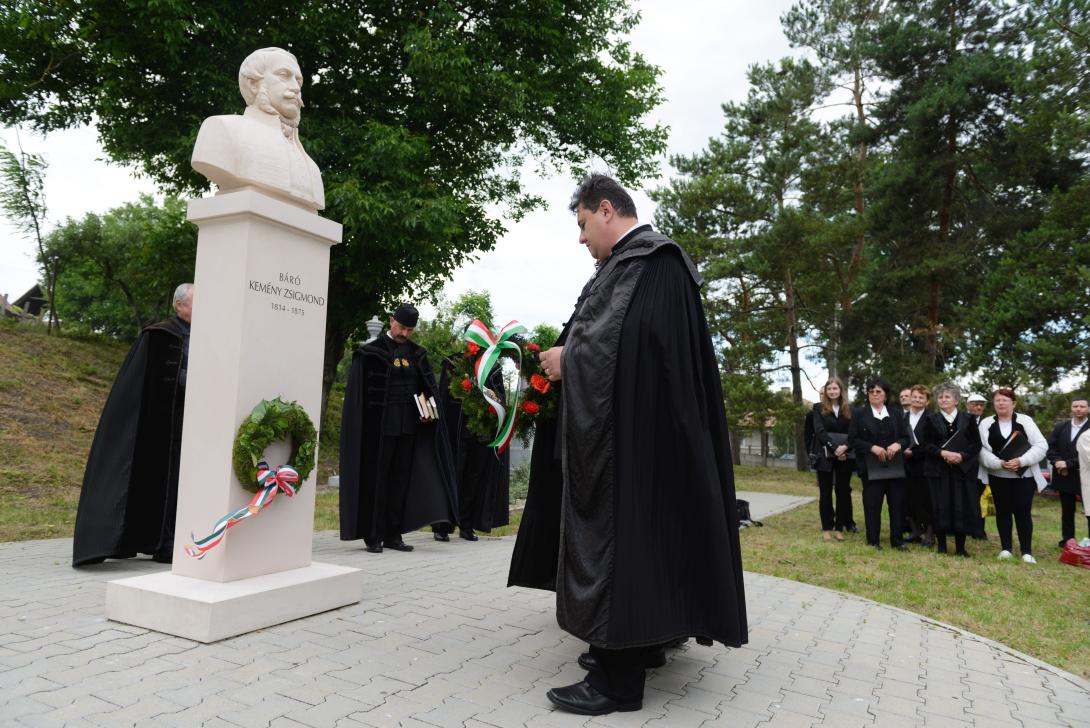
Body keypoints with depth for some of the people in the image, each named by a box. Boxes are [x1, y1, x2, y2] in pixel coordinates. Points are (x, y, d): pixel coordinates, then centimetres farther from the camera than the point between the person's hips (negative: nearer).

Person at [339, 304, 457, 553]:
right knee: (376, 480, 3)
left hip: (408, 427, 4)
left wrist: (429, 411, -7)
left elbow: (429, 388, 11)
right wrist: (362, 427, -12)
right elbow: (357, 392, -5)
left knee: (401, 480, 7)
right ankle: (373, 536, 12)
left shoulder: (417, 354, 9)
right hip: (379, 426, -4)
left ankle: (393, 534, 16)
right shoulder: (371, 352, -3)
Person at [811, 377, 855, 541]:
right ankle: (827, 527, 12)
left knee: (843, 491, 4)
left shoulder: (849, 409, 7)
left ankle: (839, 527, 13)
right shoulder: (818, 408, 2)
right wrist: (834, 448, -18)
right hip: (825, 456, -1)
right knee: (825, 492, 4)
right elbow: (819, 431, -8)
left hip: (845, 456, 2)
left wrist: (845, 447, -18)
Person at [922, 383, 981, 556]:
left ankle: (960, 547, 10)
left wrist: (962, 456, -14)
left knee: (962, 508, 0)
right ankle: (941, 545, 10)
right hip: (938, 470, 0)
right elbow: (926, 445, 0)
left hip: (963, 469, 1)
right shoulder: (931, 419, 6)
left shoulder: (968, 419, 7)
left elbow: (976, 444, 2)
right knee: (940, 507, -1)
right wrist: (942, 453, -17)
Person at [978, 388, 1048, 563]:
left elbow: (1041, 446, -6)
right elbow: (981, 450, -5)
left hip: (1024, 476, -1)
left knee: (1022, 512, -1)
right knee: (1003, 511, 8)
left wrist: (1021, 461, -18)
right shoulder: (986, 423, 1)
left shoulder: (1025, 421, 0)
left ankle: (1027, 551, 6)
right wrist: (999, 463, -19)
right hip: (998, 477, 1)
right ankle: (1006, 548, 16)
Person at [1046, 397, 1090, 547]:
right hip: (1064, 476, 4)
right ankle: (1067, 540, 21)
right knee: (1067, 511, 13)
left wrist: (1068, 464, -18)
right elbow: (1050, 447, 5)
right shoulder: (1060, 426, 8)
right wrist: (1057, 462, -12)